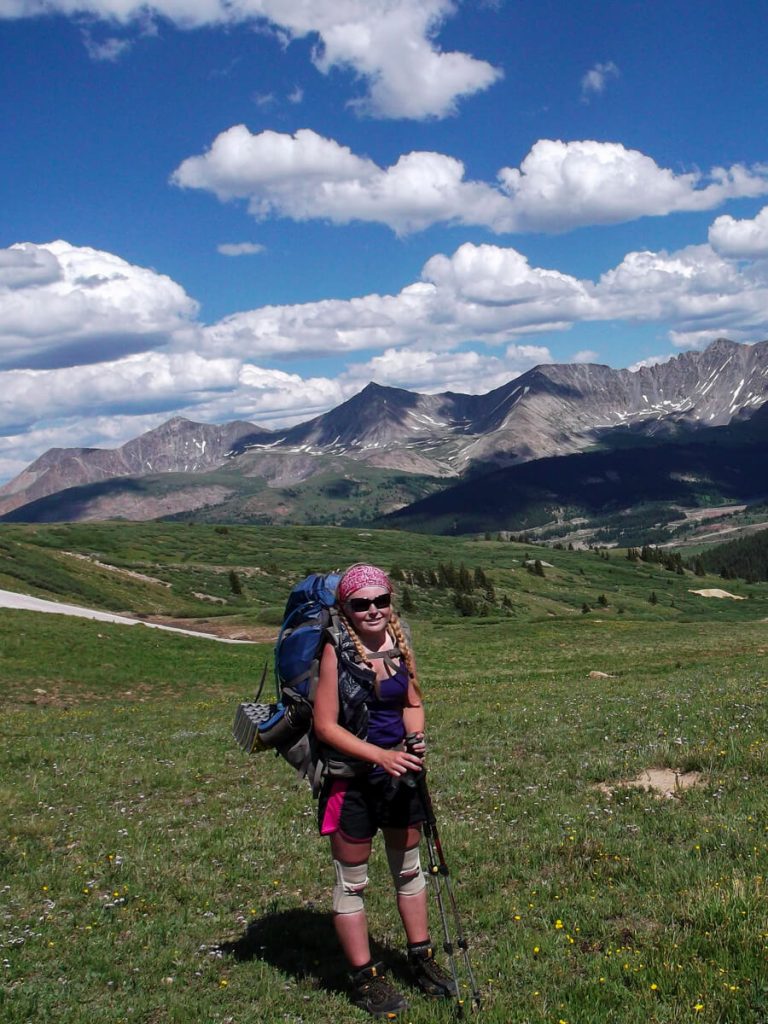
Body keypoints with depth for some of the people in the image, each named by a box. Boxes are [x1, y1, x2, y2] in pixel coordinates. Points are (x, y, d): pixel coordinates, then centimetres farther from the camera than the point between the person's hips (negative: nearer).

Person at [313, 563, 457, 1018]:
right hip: (351, 781, -5)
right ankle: (365, 977, 21)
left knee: (409, 869, 19)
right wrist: (381, 755, -24)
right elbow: (326, 725, -17)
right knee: (352, 882, 7)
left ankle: (422, 959, 36)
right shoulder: (335, 651, -17)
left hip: (400, 773, 6)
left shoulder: (399, 643, -2)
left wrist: (416, 739, -10)